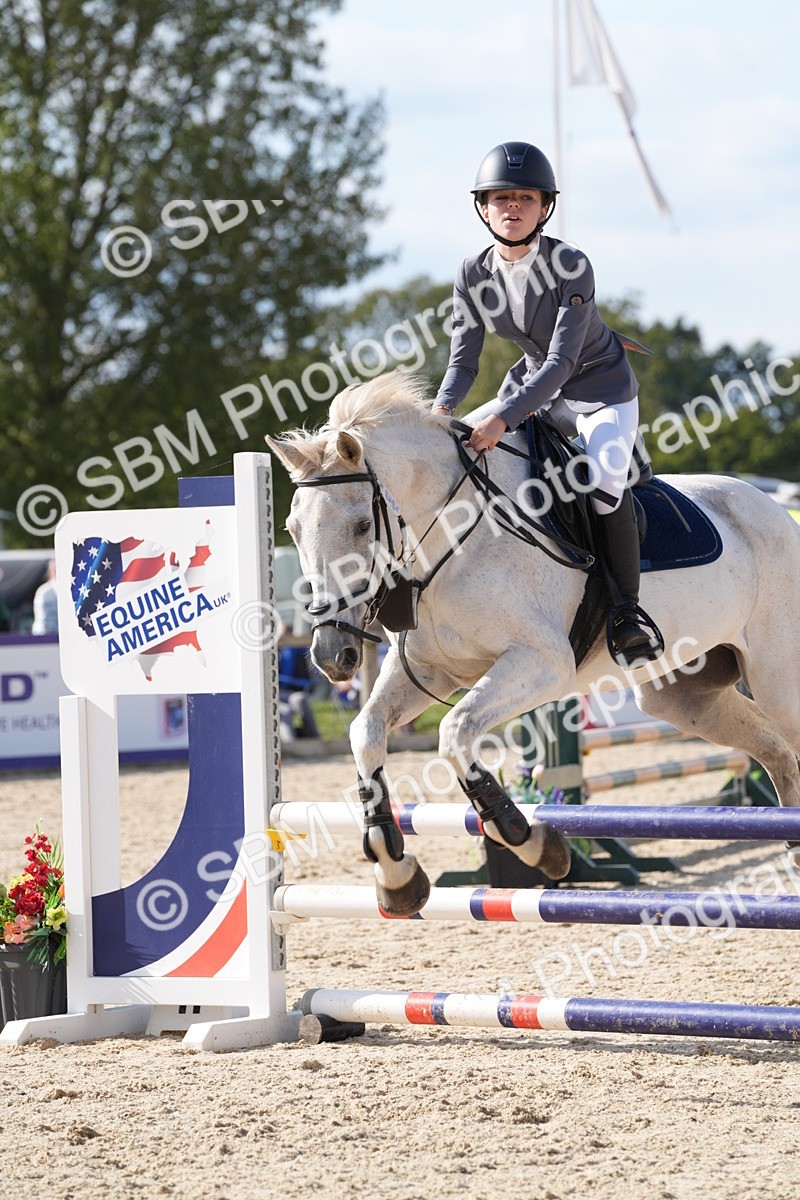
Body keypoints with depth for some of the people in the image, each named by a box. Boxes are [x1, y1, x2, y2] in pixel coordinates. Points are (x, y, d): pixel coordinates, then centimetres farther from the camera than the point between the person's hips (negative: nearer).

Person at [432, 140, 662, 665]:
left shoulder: (571, 265, -27)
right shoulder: (474, 274, -10)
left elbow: (561, 362, -32)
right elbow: (464, 359, -8)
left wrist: (505, 416, -44)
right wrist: (441, 409, -29)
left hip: (601, 388, -6)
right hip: (534, 383, 6)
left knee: (604, 482, -31)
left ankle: (629, 608, -15)